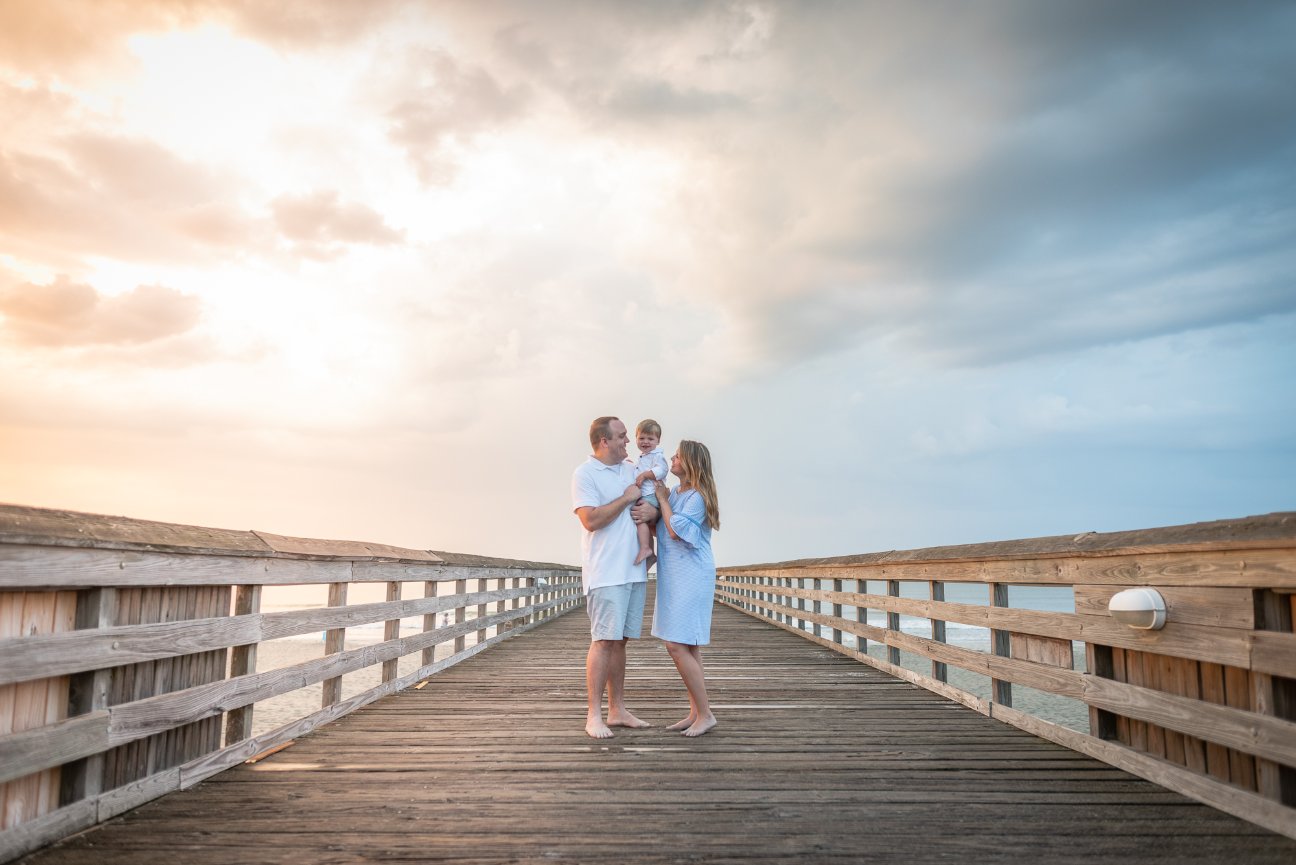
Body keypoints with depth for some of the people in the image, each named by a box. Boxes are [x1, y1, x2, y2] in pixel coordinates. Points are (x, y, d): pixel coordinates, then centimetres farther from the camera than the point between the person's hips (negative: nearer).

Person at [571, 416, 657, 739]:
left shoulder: (632, 470, 15)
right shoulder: (585, 473, -6)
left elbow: (657, 501, 20)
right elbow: (591, 520, -17)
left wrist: (653, 510, -3)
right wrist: (626, 498, -12)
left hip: (634, 569, 7)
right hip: (605, 572, -7)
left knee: (619, 640, 11)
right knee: (604, 640, -8)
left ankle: (617, 710, 18)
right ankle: (594, 715, -1)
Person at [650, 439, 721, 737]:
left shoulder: (697, 497, -14)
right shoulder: (674, 493, 13)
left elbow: (676, 530, -17)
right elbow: (660, 530, 16)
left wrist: (662, 500, -8)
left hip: (691, 578, -9)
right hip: (674, 578, 9)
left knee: (677, 646, -12)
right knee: (689, 648, 11)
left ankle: (705, 714, -3)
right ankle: (695, 712, 18)